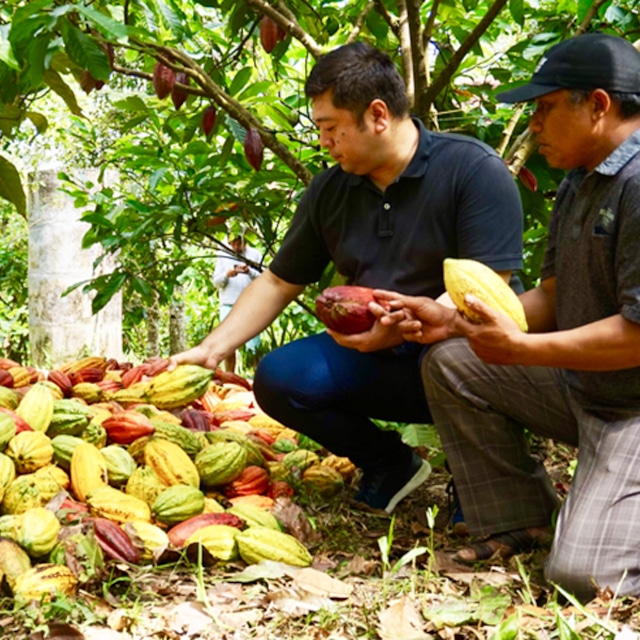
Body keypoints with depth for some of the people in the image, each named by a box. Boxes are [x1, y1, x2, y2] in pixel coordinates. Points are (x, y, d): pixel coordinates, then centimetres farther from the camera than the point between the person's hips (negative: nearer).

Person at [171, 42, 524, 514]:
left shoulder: (473, 169, -15)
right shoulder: (331, 190, 4)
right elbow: (278, 283, 11)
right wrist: (212, 348, 1)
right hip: (379, 361, 6)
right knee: (278, 378, -15)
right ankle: (390, 466, 9)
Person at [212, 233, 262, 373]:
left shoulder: (255, 254, 6)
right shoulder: (223, 256, 12)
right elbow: (216, 282, 9)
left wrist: (250, 272, -19)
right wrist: (227, 275, -11)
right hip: (228, 305, 2)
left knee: (253, 346, -7)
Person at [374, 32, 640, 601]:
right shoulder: (578, 186, 10)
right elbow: (552, 298, 13)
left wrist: (522, 348, -21)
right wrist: (452, 321, 1)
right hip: (578, 386, 10)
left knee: (582, 576, -23)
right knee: (450, 363, 3)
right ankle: (520, 522, 6)